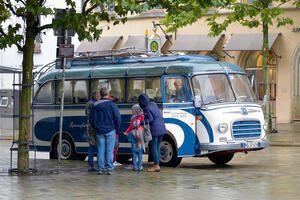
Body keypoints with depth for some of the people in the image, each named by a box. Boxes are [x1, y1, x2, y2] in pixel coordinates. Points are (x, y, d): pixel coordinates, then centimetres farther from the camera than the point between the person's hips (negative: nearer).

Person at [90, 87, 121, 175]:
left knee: (101, 149, 7)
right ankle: (110, 169, -3)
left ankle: (101, 168, 7)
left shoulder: (95, 105, 4)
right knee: (110, 150, -1)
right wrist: (117, 129, 3)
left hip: (100, 131, 3)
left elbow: (91, 119, 9)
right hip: (110, 130, -3)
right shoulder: (111, 104, -9)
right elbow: (117, 117, -10)